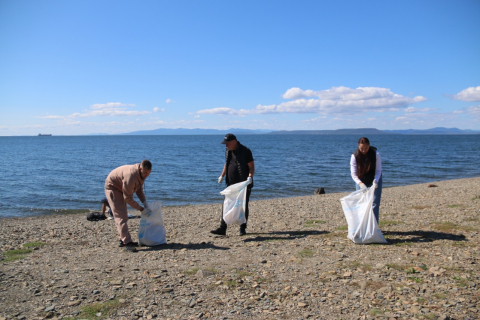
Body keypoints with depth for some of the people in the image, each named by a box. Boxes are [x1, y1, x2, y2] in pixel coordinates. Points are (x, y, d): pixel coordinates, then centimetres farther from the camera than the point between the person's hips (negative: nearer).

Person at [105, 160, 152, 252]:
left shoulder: (141, 174, -9)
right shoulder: (130, 176, -37)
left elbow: (139, 190, 4)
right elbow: (128, 198, -30)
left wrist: (145, 203, -8)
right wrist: (140, 208, -20)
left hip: (120, 188, 10)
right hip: (112, 187, -10)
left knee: (123, 215, 12)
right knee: (121, 216, -17)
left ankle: (122, 240, 20)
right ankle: (127, 242, -21)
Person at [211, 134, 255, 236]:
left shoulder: (245, 151, -13)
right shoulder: (228, 150, 8)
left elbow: (251, 166, -13)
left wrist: (250, 177, -29)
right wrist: (222, 175, 15)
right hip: (231, 184, 6)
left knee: (243, 206, 4)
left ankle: (243, 228, 17)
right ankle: (222, 228, 4)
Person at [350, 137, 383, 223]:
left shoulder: (375, 153, -21)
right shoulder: (355, 155, -21)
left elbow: (378, 170, -15)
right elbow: (353, 174, -19)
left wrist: (375, 181, -33)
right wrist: (360, 183, -35)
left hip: (375, 179, -1)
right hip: (361, 180, 1)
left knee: (375, 203, -5)